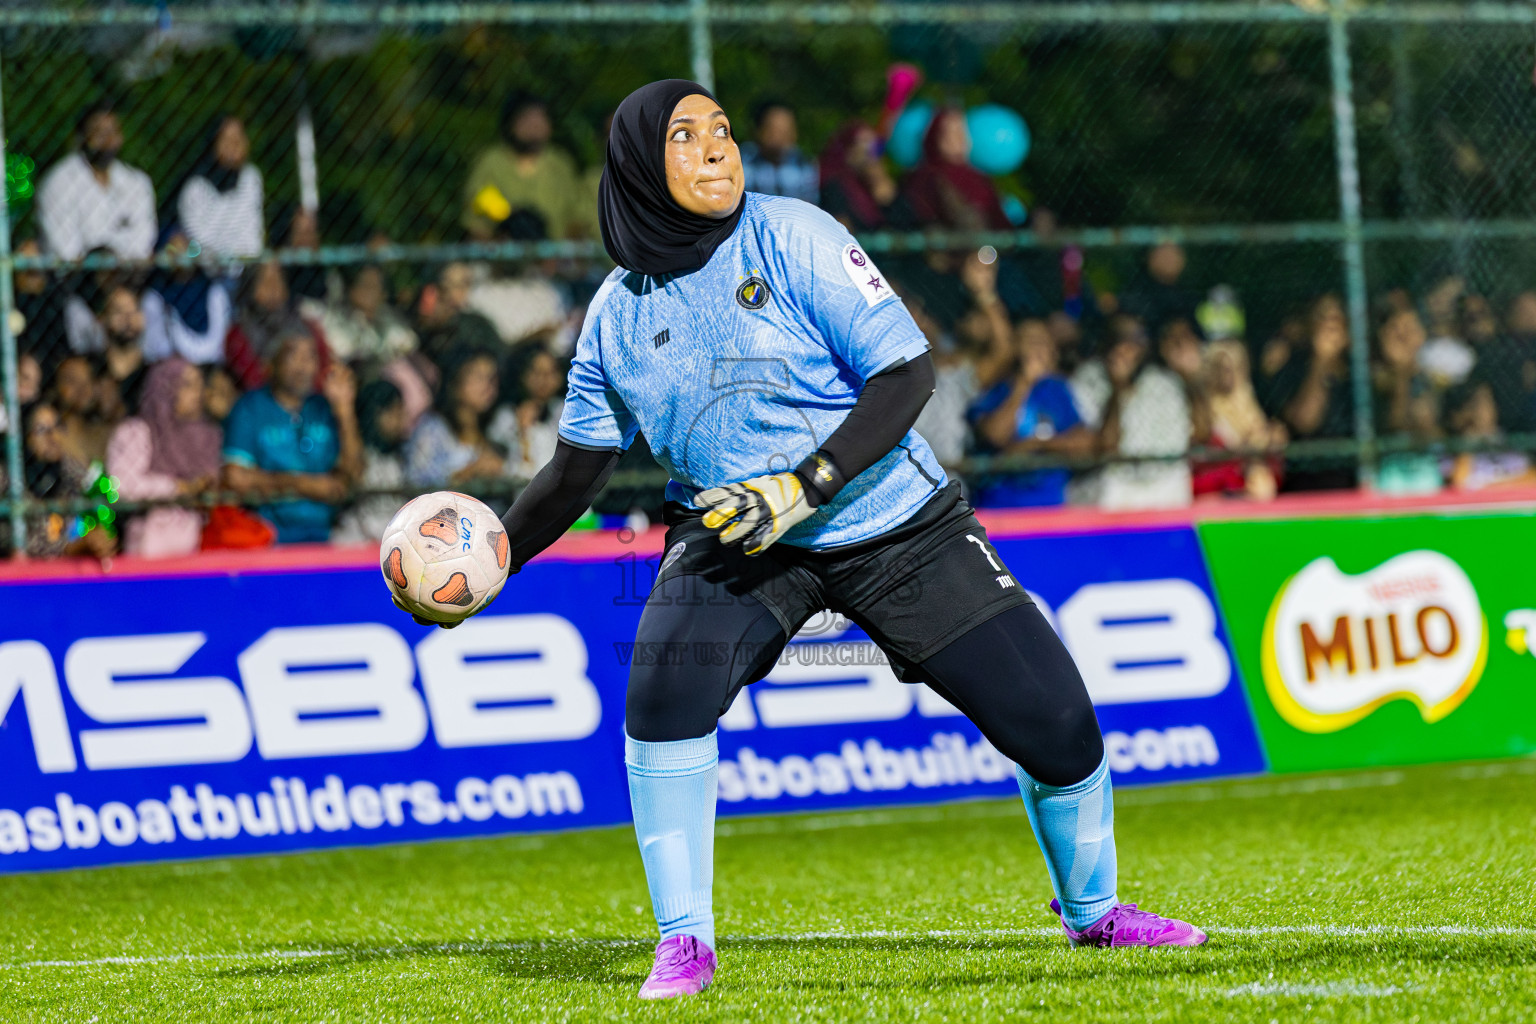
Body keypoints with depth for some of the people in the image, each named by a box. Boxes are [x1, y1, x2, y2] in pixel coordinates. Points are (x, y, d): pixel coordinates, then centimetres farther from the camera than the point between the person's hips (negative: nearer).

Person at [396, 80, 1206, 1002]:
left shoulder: (791, 239, -14)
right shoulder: (620, 313, -4)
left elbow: (908, 373, -19)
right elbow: (576, 474, 7)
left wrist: (801, 489, -29)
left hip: (894, 523, -2)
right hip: (734, 539, 2)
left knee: (1055, 720, -5)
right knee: (665, 687, -28)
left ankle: (1093, 910, 25)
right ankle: (684, 943, -13)